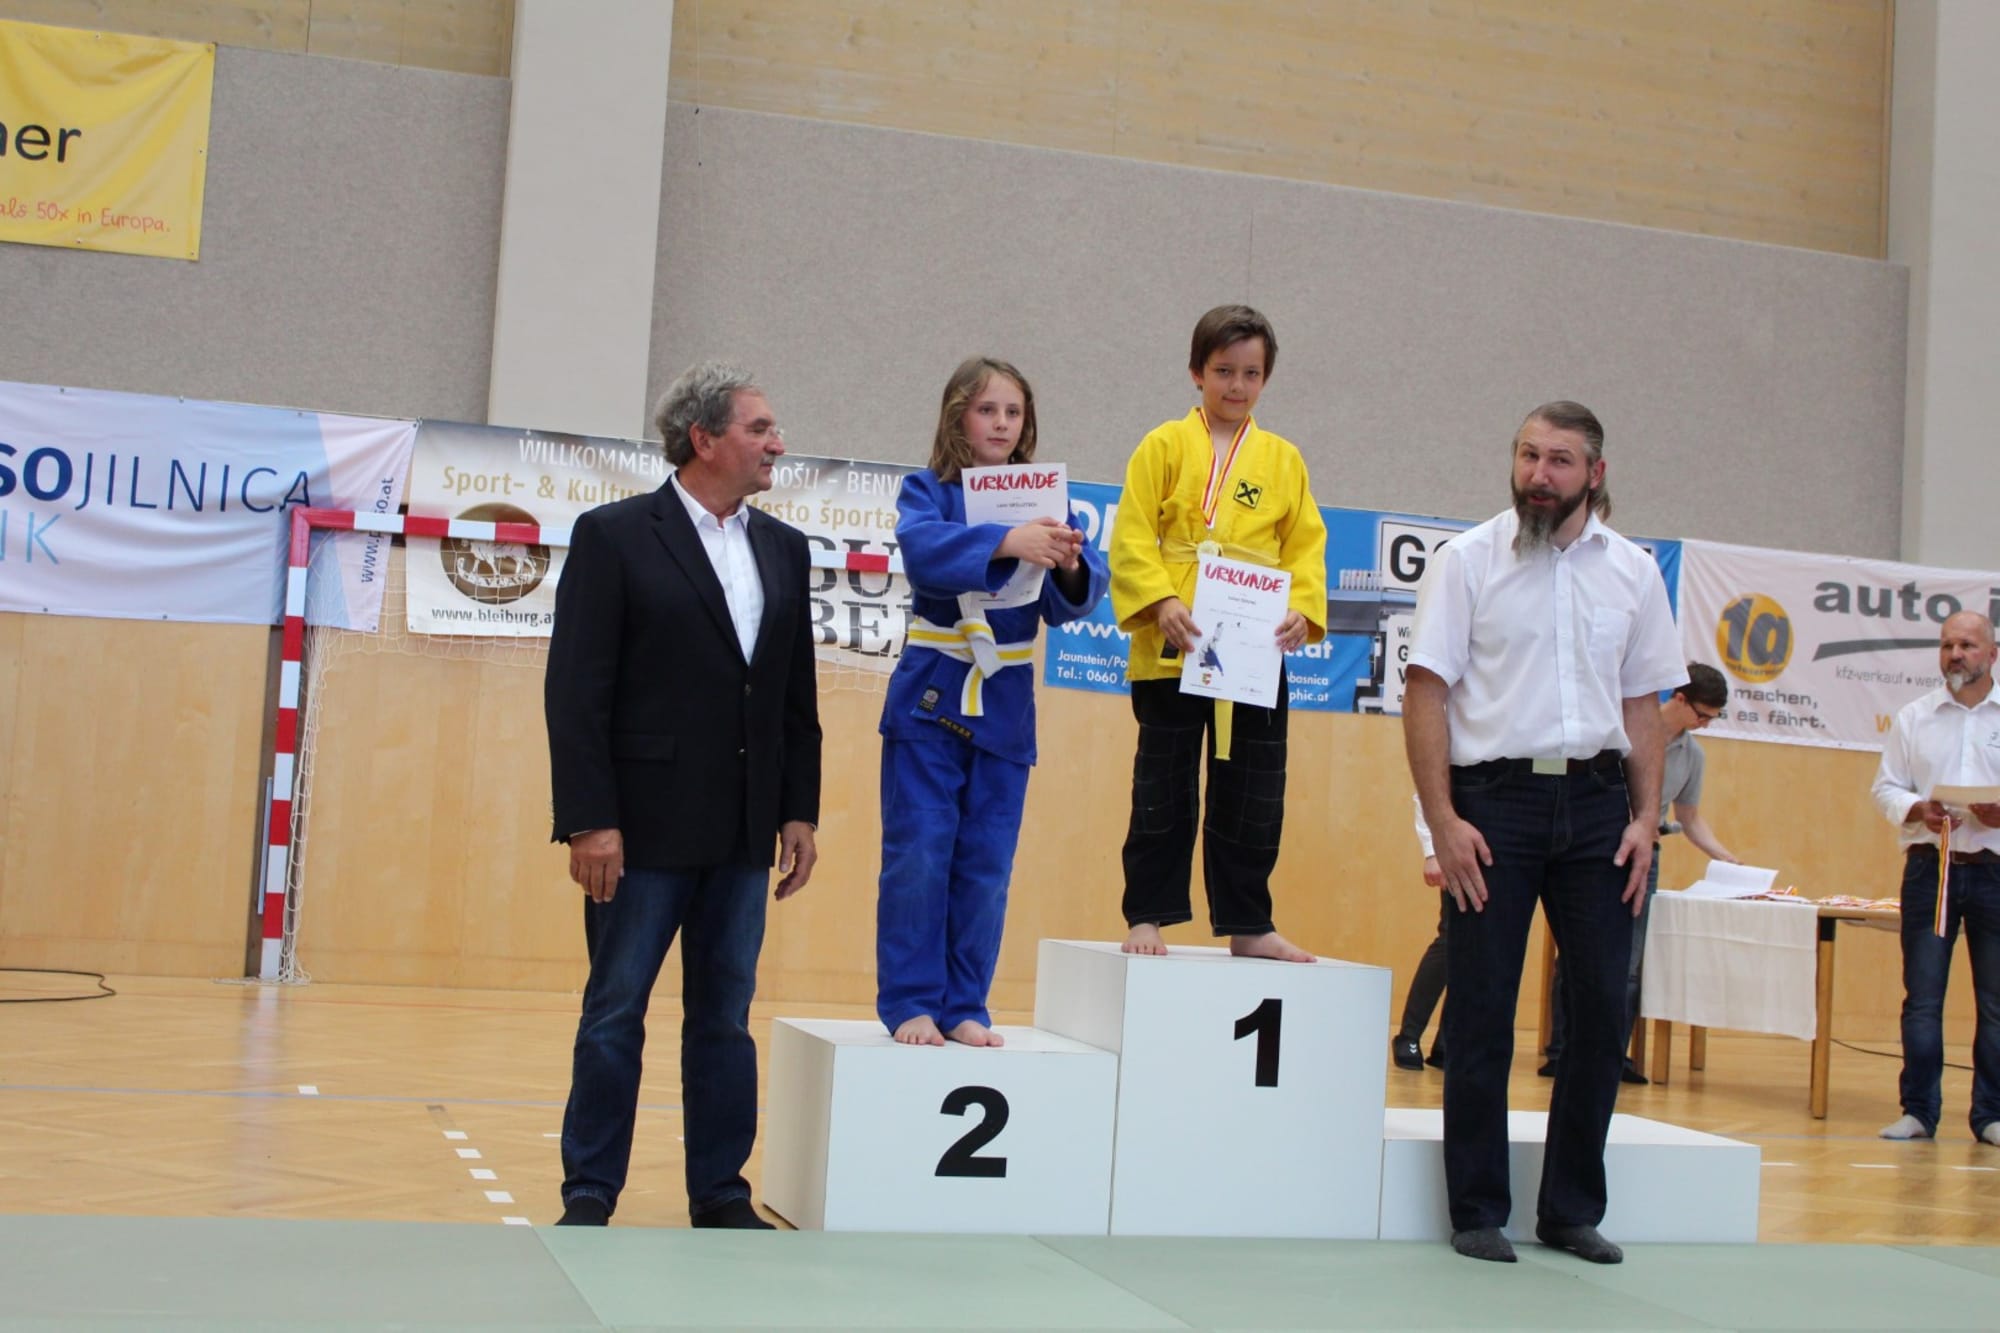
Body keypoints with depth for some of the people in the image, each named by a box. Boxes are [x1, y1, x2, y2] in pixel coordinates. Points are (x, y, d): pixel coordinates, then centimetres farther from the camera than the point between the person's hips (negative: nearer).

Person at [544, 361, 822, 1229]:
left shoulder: (784, 550, 11)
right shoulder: (615, 536, -5)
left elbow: (798, 696, 13)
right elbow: (576, 692, -9)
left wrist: (800, 812, 7)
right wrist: (589, 821, -15)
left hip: (743, 833, 5)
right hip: (645, 826, -5)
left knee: (725, 1017, 10)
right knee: (615, 1014, 3)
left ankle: (720, 1194, 18)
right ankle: (589, 1195, 12)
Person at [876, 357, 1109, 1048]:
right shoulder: (928, 491, -1)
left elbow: (1074, 600, -2)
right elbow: (921, 547, -23)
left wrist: (1071, 565, -24)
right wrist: (1005, 542, -37)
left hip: (1005, 708, 3)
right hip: (930, 699, -3)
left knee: (986, 868, 7)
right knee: (918, 860, -2)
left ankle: (964, 1007, 17)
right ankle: (910, 1004, 8)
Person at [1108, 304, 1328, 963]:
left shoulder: (1283, 459, 10)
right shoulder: (1165, 446, 2)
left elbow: (1305, 548, 9)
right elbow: (1132, 538, -4)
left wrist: (1302, 611, -8)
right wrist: (1160, 603, -18)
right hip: (1171, 650, -2)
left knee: (1253, 796, 7)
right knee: (1164, 791, 5)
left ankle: (1247, 924, 18)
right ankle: (1147, 917, 15)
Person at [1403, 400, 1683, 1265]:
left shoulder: (1633, 571, 9)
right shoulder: (1468, 561, -1)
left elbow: (1642, 705, 14)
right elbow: (1426, 692, -4)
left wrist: (1645, 817, 3)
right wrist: (1443, 820, -11)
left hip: (1596, 802, 3)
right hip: (1495, 797, -3)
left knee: (1601, 1006, 4)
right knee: (1480, 1014, 0)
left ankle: (1572, 1210, 18)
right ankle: (1476, 1212, 11)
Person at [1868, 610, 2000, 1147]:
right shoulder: (1913, 717, 9)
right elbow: (1886, 787, 8)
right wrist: (1918, 811, -12)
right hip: (1929, 867, 1)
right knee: (1922, 998, 2)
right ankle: (1918, 1111, 8)